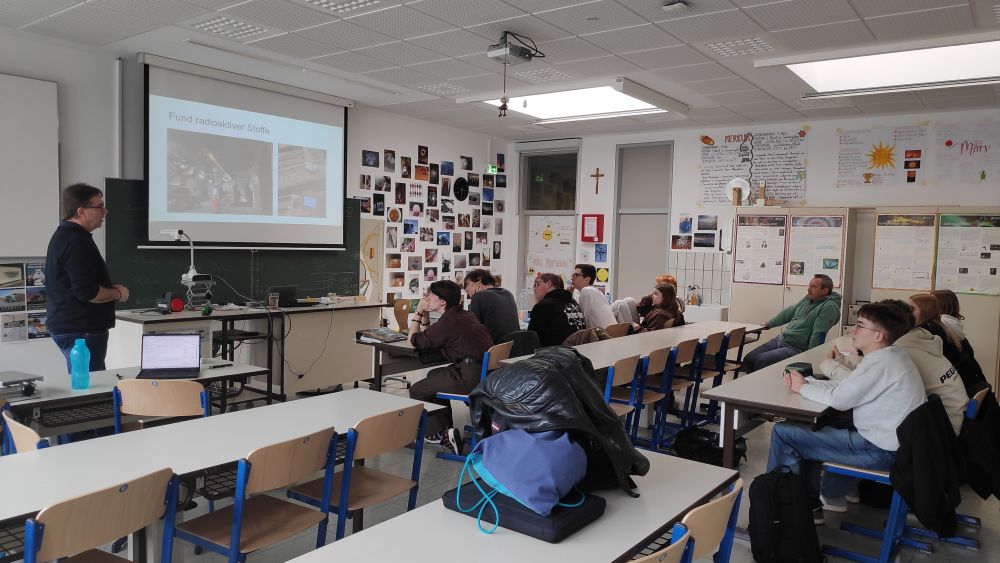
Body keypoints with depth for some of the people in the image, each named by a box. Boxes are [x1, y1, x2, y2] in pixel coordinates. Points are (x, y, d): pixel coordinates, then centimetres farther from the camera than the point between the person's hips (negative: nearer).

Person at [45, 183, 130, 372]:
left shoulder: (64, 235, 15)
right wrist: (118, 293, -9)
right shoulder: (77, 243, -20)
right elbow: (87, 292, -26)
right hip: (81, 331, -11)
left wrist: (110, 289, 12)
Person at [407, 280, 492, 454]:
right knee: (433, 375, 32)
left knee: (417, 391, 5)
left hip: (470, 377, -10)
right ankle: (445, 427, 33)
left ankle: (441, 434, 10)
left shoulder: (448, 321, -10)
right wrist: (424, 314, 20)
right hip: (484, 372, 10)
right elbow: (429, 337, 27)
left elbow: (415, 341, -1)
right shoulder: (464, 315, 19)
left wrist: (418, 313, 9)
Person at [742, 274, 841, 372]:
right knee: (748, 359, 1)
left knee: (760, 360, -23)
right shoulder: (809, 298, 10)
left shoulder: (829, 307, -17)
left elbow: (818, 334, -22)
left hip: (796, 348, -9)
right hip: (780, 339, 9)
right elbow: (789, 312, 23)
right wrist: (768, 324, 27)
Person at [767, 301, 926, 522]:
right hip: (893, 442, 10)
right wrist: (805, 381, -1)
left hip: (881, 452, -10)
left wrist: (802, 387, -4)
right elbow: (846, 385, 11)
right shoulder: (892, 355, 9)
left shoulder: (880, 363, -23)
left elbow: (838, 400, -20)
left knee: (783, 432, -9)